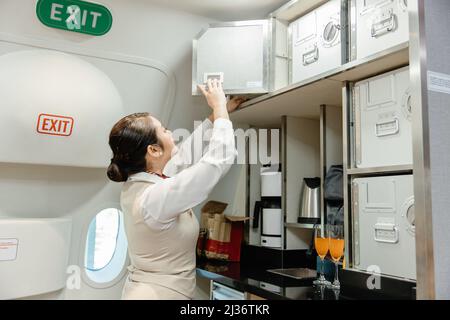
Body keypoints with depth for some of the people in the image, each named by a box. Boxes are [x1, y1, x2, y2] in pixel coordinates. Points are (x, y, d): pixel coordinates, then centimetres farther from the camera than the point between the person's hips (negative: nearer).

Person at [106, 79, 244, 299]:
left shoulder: (135, 183, -4)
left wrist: (217, 114, 13)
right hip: (161, 293, -8)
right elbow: (220, 159, -24)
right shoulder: (157, 197, -28)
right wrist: (220, 109, -11)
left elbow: (184, 155, 9)